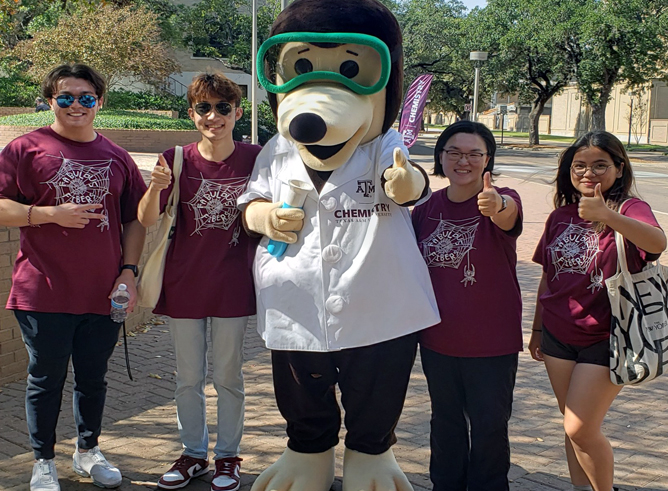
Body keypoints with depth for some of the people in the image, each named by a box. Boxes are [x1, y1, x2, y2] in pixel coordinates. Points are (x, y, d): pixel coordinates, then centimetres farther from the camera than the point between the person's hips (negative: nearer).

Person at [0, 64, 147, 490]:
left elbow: (135, 219, 12)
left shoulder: (117, 158, 9)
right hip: (44, 293, -3)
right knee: (46, 379, 8)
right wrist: (52, 214, -16)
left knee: (94, 378, 14)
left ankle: (88, 451, 34)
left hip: (103, 292, 3)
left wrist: (129, 270, 1)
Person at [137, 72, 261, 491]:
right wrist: (156, 188, -29)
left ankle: (228, 456, 26)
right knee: (188, 378, 13)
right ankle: (194, 454, 30)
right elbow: (147, 220, -10)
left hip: (232, 284, -1)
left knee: (228, 377, 9)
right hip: (184, 283, 2)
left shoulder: (254, 158, -3)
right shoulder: (178, 160, -3)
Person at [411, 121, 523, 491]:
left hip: (492, 342, -4)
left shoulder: (501, 200, -13)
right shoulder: (426, 208, 0)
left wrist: (497, 205, -61)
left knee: (489, 427, 9)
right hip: (437, 339, 4)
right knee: (445, 421, 21)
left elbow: (509, 213, -39)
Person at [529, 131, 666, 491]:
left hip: (604, 339, -5)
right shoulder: (560, 216, 4)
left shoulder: (629, 209, -13)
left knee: (581, 429, -5)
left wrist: (606, 215, -51)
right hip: (559, 336, 5)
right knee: (573, 426, 15)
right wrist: (537, 327, 18)